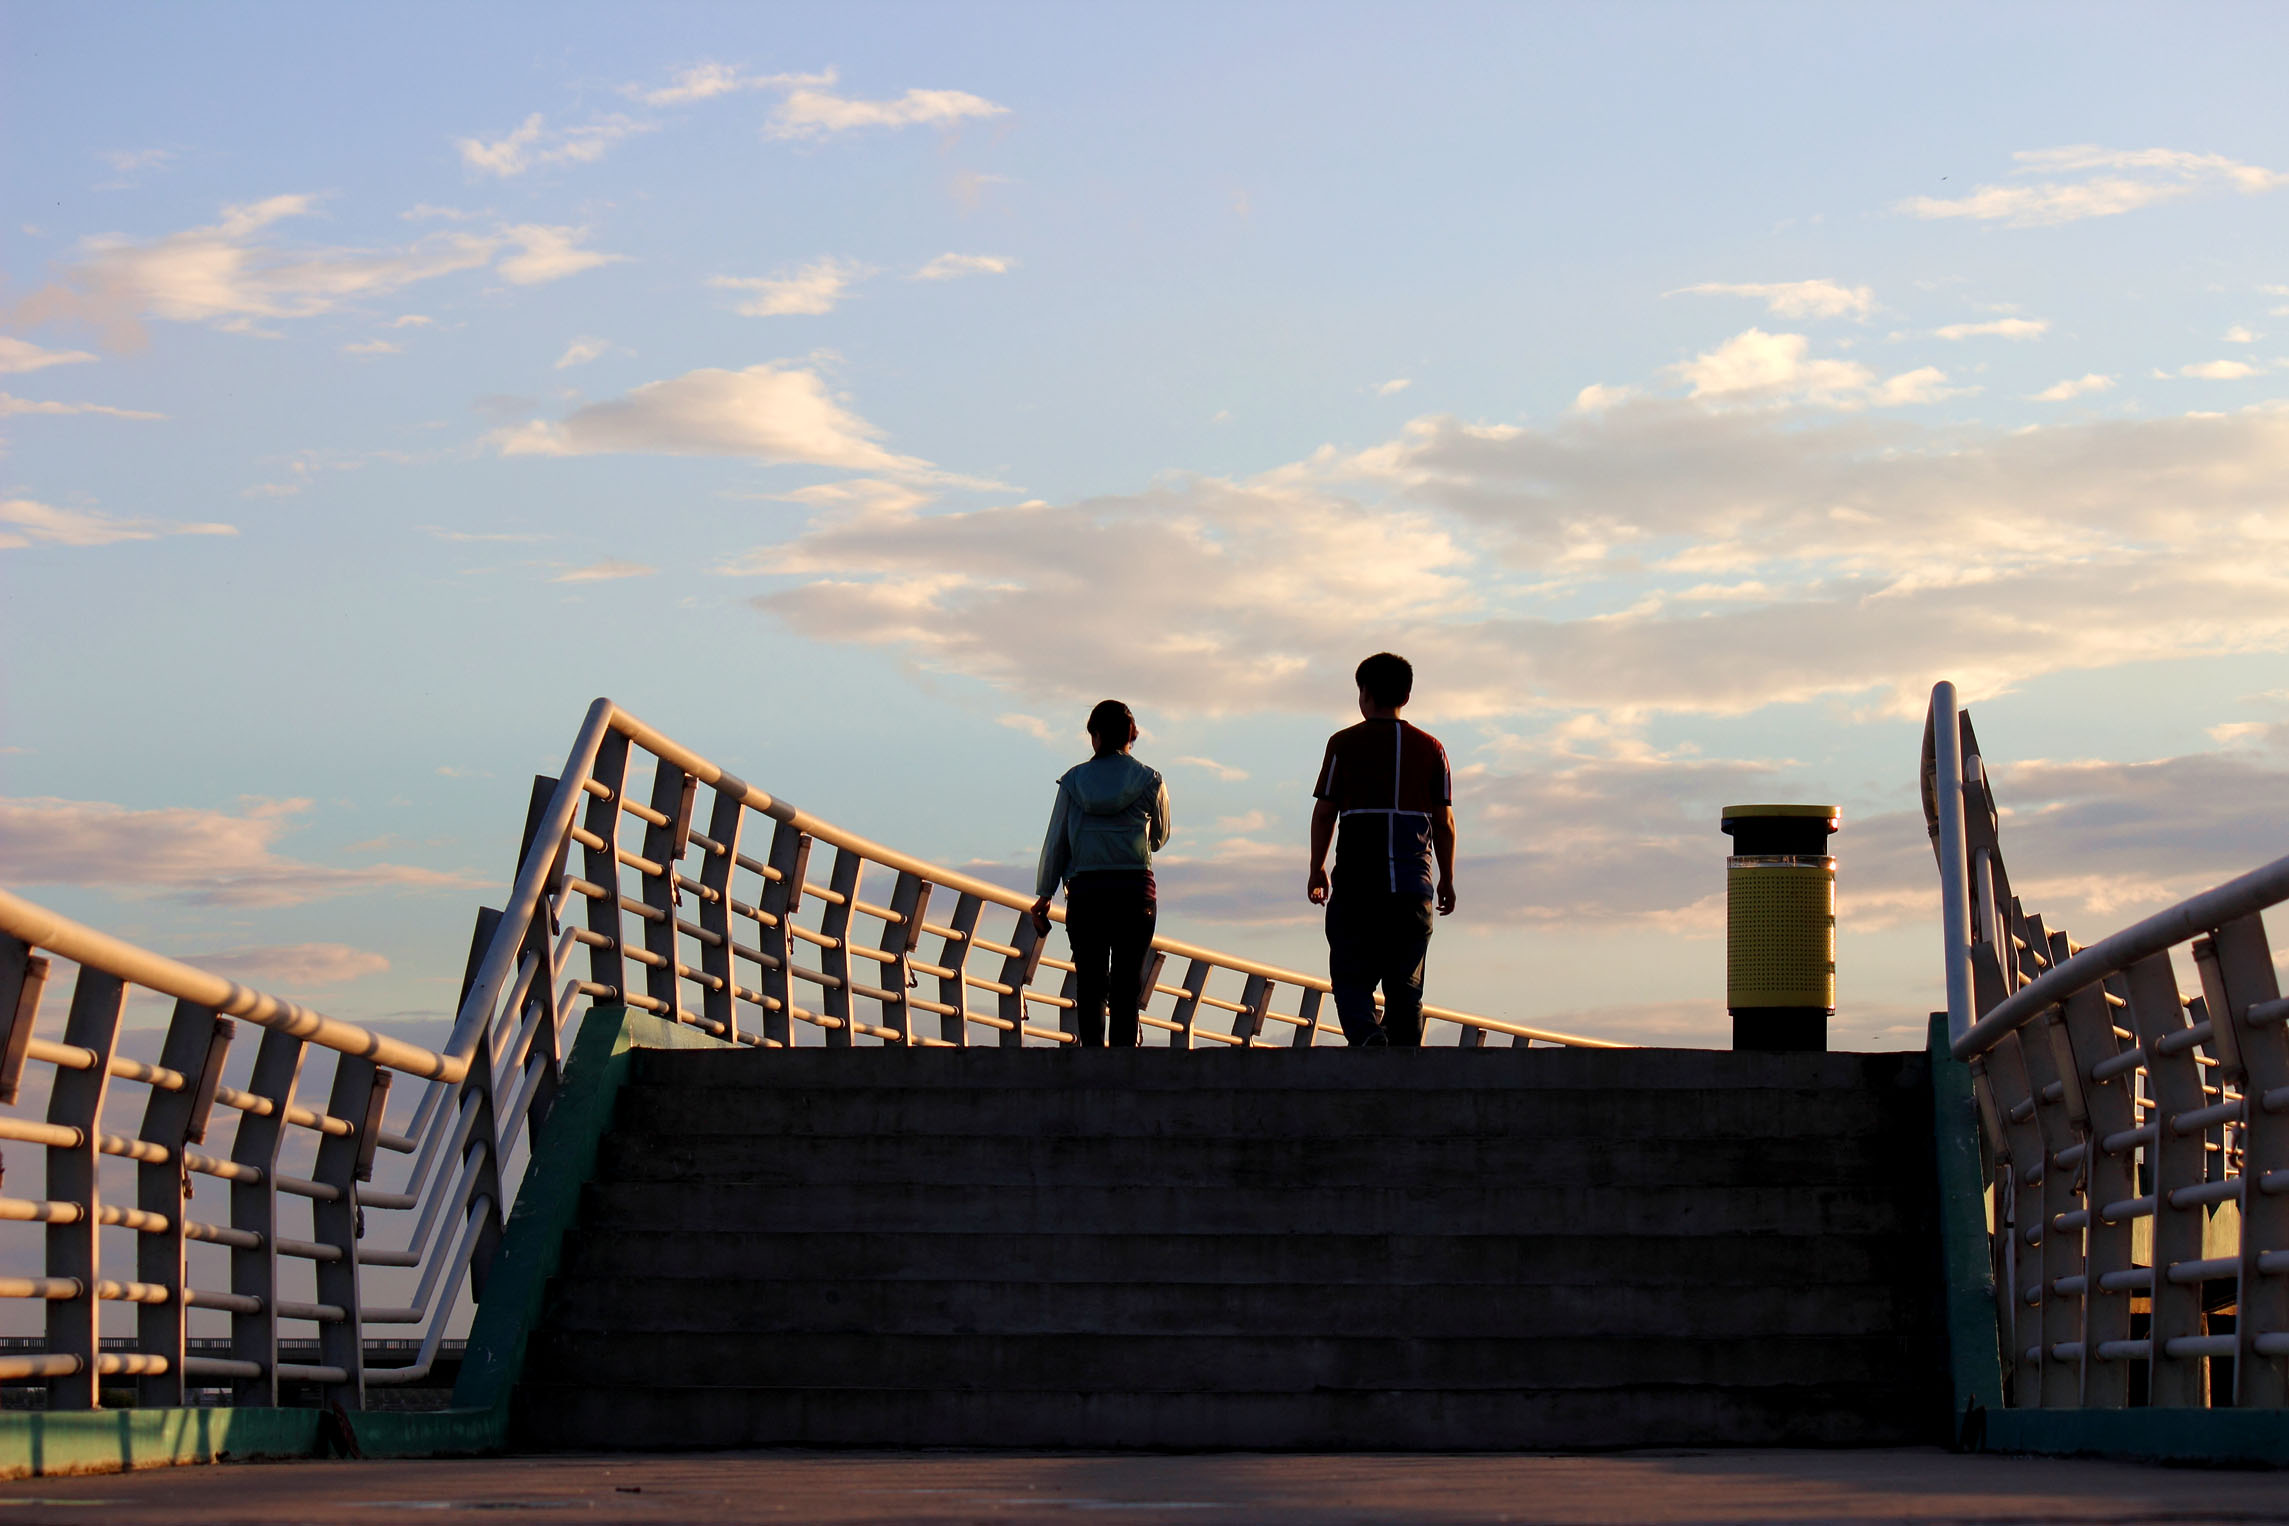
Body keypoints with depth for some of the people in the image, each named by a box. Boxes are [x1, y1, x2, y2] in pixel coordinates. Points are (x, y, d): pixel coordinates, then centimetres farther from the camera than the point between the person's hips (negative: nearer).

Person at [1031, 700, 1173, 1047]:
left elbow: (1055, 842, 5)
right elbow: (1159, 838, 15)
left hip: (1085, 891, 1)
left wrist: (1044, 895, 11)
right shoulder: (1149, 781, 2)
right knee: (1127, 984, 1)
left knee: (1089, 983, 4)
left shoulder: (1074, 780, 4)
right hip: (1136, 891, -1)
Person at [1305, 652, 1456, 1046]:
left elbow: (1324, 811, 1)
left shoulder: (1344, 744, 1)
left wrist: (1317, 869, 11)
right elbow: (1444, 822, 7)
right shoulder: (1430, 748, 7)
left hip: (1356, 881, -2)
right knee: (1405, 984, 8)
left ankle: (1367, 1033, -26)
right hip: (1413, 882, 2)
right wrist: (1447, 880, 15)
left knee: (1351, 977, 2)